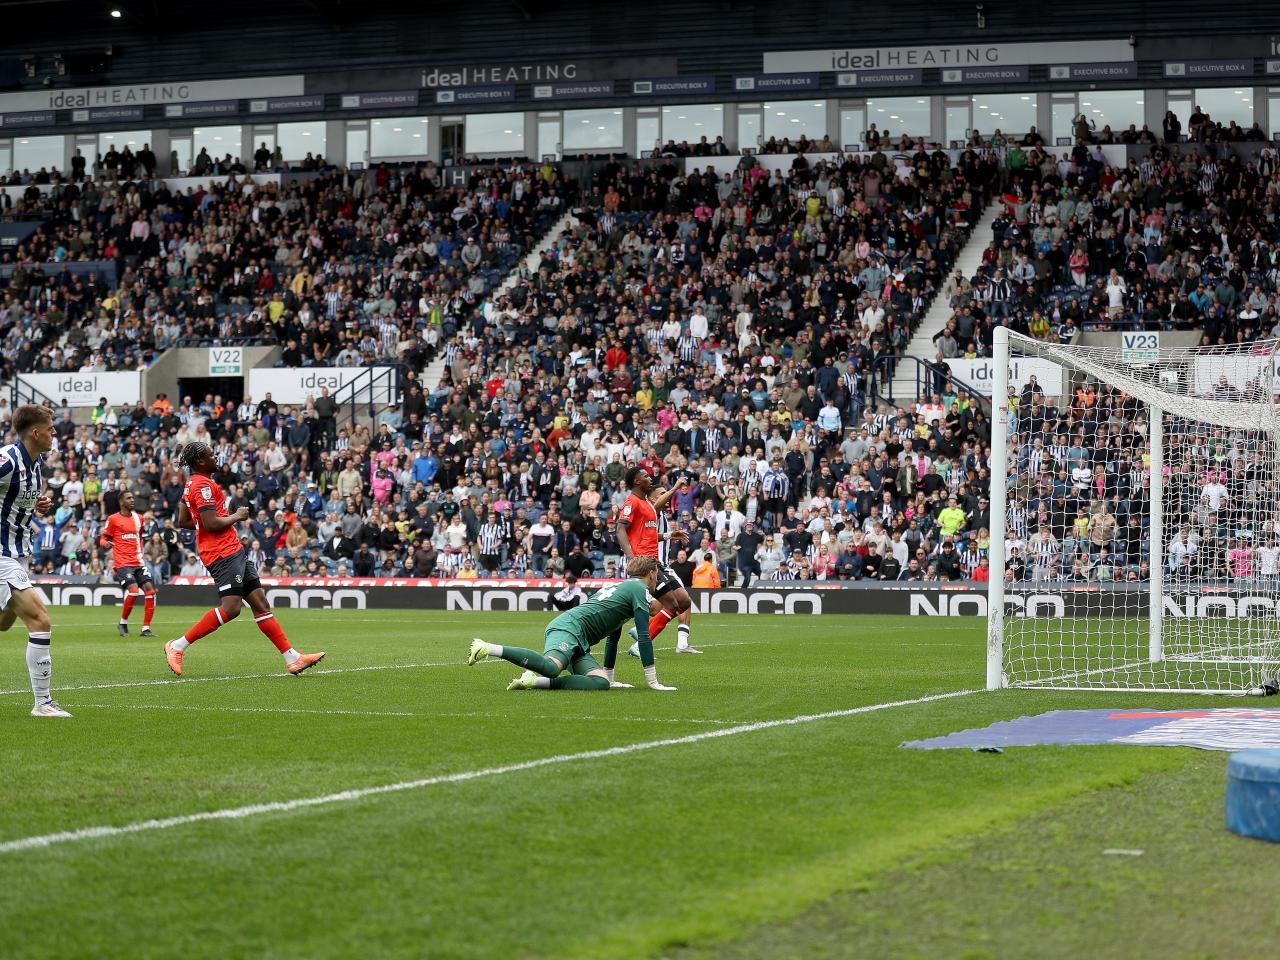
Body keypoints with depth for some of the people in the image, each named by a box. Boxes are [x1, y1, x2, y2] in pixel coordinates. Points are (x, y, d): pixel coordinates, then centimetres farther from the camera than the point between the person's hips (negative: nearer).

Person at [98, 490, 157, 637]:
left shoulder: (138, 519, 15)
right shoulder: (113, 519, -1)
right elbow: (103, 539, 3)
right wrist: (105, 544, -19)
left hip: (138, 563, 6)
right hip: (122, 563, -6)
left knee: (150, 590, -6)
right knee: (133, 590, -23)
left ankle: (146, 629, 1)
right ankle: (123, 623, -1)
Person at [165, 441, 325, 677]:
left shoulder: (192, 485, 18)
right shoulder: (203, 485, -14)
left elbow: (183, 522, 25)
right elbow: (211, 524, -22)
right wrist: (236, 516, -7)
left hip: (234, 550, 11)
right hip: (223, 553, -11)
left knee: (260, 604, 6)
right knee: (231, 608, -18)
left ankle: (292, 658, 3)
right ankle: (178, 646, -11)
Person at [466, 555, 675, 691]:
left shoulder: (622, 586, 34)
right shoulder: (640, 588, 5)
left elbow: (612, 638, 41)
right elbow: (644, 636, -1)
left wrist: (609, 678, 44)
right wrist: (652, 681, 1)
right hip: (570, 626, -9)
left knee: (601, 683, -14)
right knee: (552, 667, -37)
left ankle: (535, 680, -22)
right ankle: (488, 648, -33)